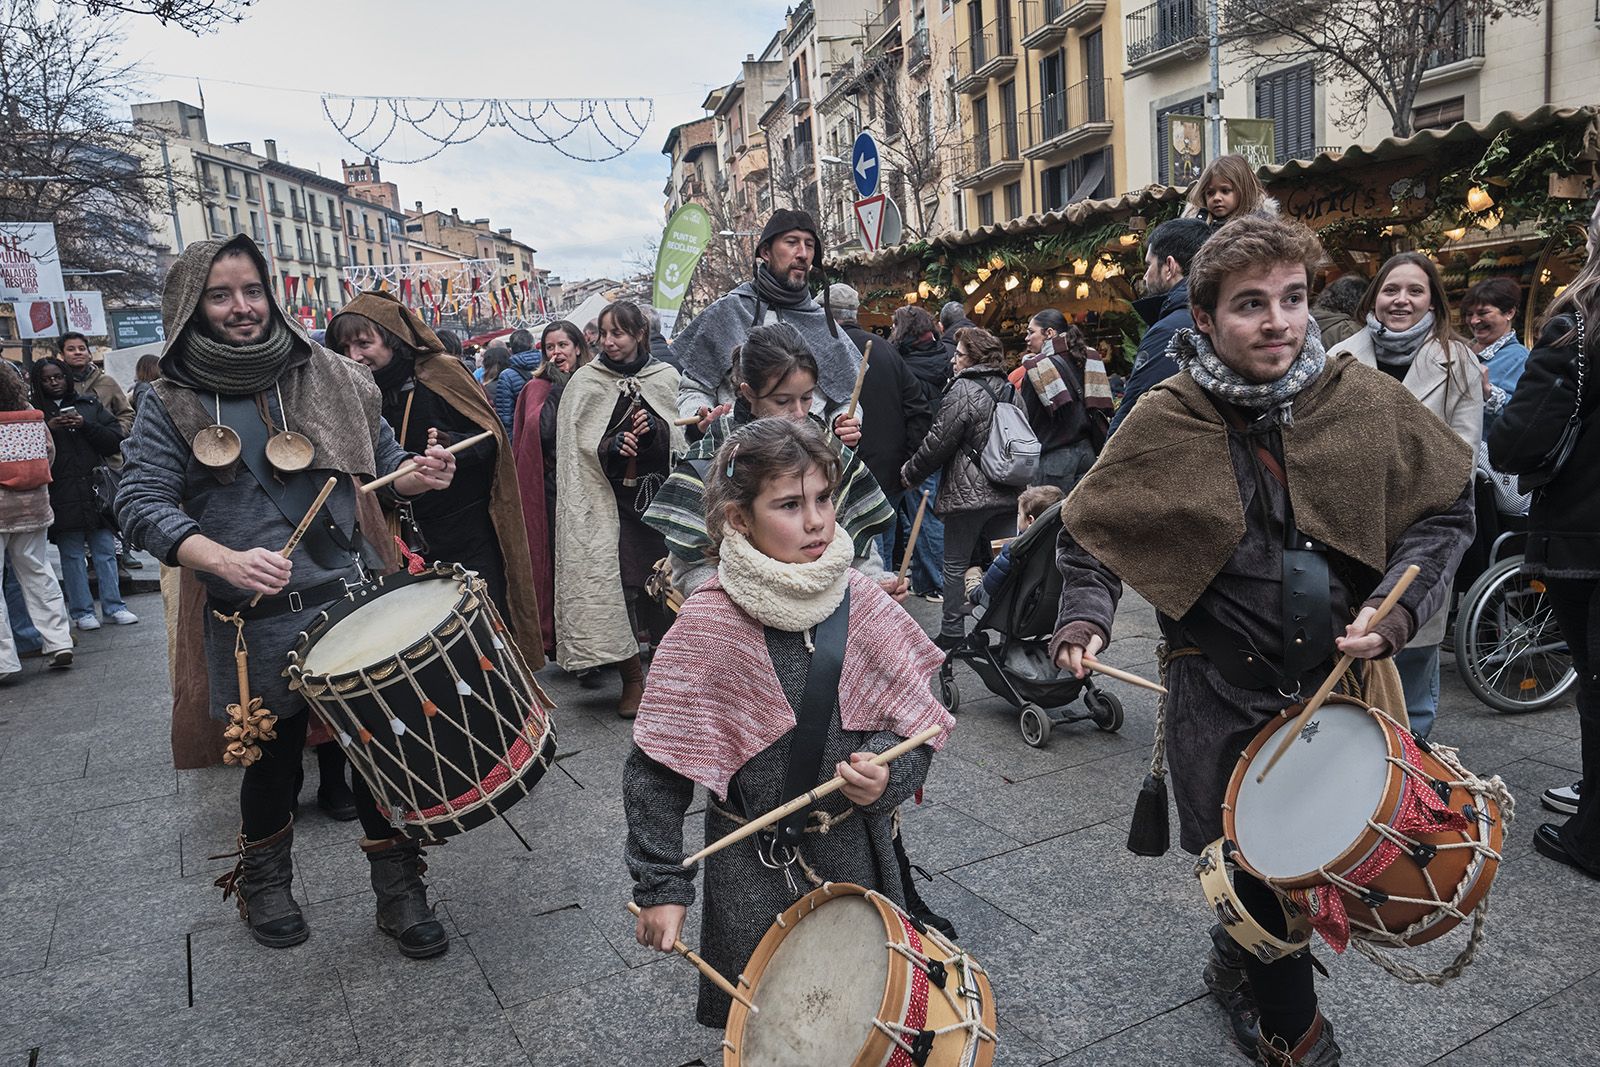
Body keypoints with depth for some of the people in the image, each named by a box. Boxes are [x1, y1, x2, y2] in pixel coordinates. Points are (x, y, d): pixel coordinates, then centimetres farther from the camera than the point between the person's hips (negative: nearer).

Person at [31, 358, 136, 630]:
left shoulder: (90, 404, 10)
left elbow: (116, 441, 3)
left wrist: (85, 426, -9)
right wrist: (48, 428, -18)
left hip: (96, 490, 2)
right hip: (62, 496, -2)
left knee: (106, 551, 5)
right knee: (72, 555, 4)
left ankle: (113, 606, 13)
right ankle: (82, 612, 11)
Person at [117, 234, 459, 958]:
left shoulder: (329, 378, 5)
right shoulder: (172, 404, 0)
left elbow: (383, 467, 13)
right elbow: (141, 505, -8)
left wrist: (421, 473, -11)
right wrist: (227, 560, -26)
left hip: (350, 600, 1)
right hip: (253, 624, -1)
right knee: (273, 758, 15)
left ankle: (399, 893, 21)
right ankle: (264, 881, 43)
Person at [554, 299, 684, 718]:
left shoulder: (665, 377, 7)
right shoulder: (585, 382, 2)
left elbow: (681, 438, 7)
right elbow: (578, 448, 0)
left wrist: (654, 429, -13)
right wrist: (614, 447, -18)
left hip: (659, 493, 2)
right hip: (610, 499, -1)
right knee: (621, 584, -7)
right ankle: (632, 679, 5)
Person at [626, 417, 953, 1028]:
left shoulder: (860, 601, -9)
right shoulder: (708, 624, -18)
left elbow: (920, 723, 0)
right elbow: (656, 768, -12)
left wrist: (887, 772, -19)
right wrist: (660, 885, -11)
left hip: (858, 853, 3)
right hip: (755, 866, -2)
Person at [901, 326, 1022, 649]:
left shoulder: (963, 390, -12)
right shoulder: (1009, 390, 12)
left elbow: (938, 442, -13)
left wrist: (910, 473, -1)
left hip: (968, 493, -7)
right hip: (1005, 493, 7)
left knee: (956, 565, 3)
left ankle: (952, 633, 8)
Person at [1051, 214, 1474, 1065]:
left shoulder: (1364, 401, -5)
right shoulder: (1165, 422, -9)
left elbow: (1445, 510, 5)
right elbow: (1090, 531, 1)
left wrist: (1396, 608, -9)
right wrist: (1084, 619, -14)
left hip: (1340, 676, 3)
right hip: (1221, 692, -2)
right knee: (1256, 870, 6)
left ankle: (1237, 964, 47)